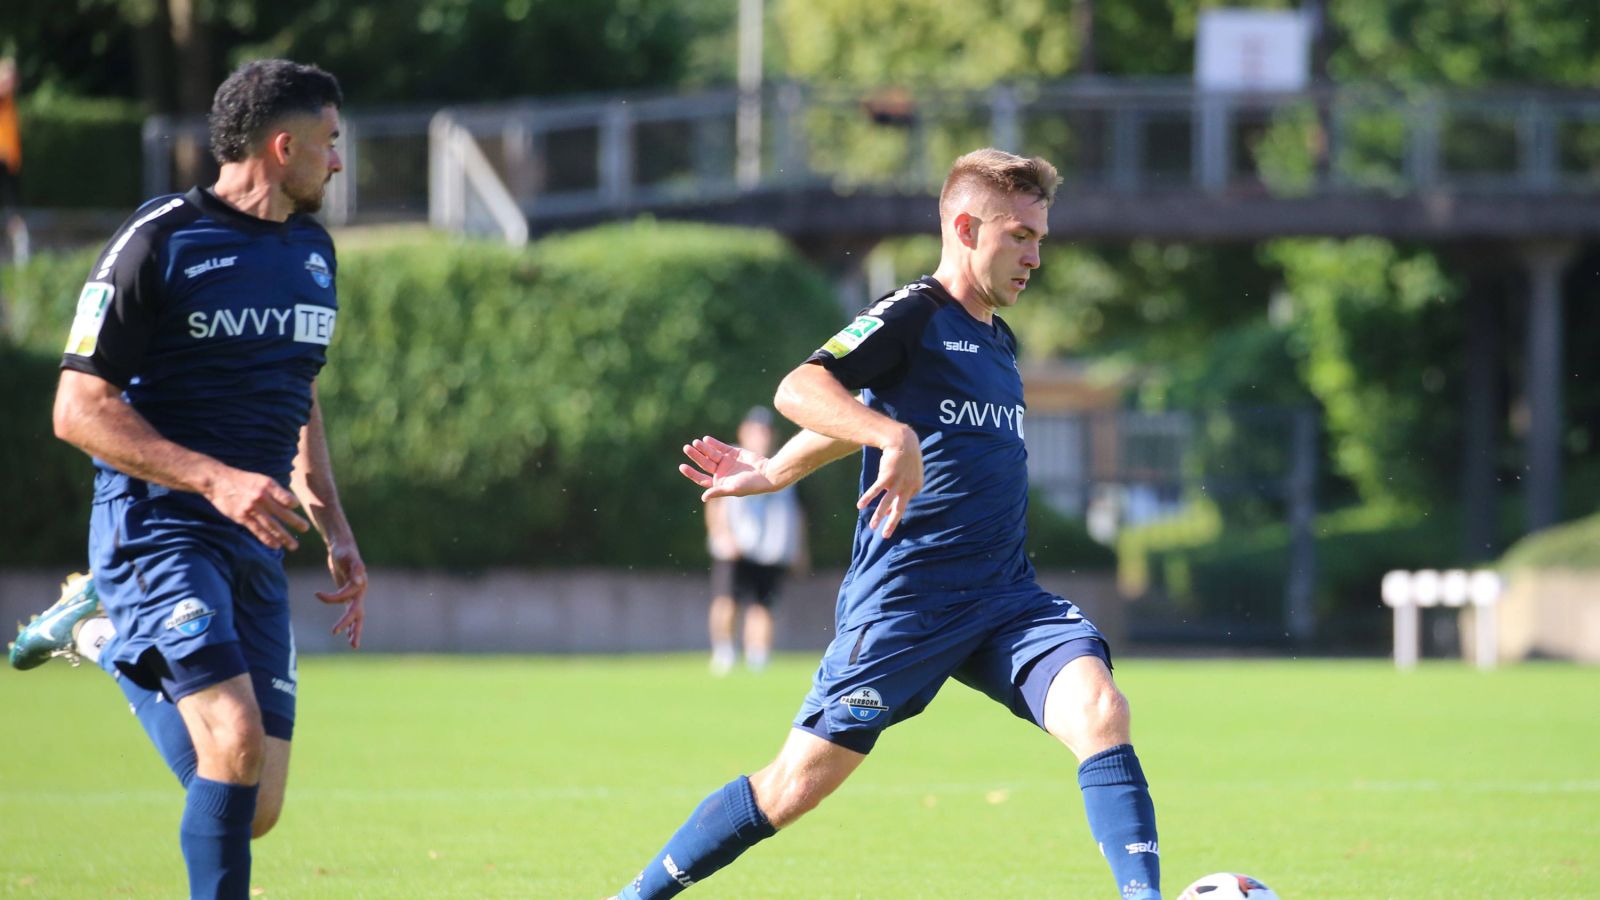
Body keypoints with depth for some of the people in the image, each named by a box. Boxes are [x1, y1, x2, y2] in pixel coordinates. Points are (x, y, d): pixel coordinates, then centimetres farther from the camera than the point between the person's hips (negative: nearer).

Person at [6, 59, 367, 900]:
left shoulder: (313, 251, 13)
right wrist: (215, 478, -22)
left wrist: (335, 529, 16)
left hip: (255, 544, 7)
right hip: (157, 525, -7)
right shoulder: (156, 241, -10)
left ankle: (100, 634, 28)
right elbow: (79, 410, -12)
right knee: (237, 742, -27)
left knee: (252, 812, 4)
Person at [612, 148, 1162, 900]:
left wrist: (774, 473, 28)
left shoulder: (999, 342, 19)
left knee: (1099, 708, -21)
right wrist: (897, 436, -37)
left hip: (1005, 598, 6)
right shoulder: (913, 315, -6)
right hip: (902, 602, -6)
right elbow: (800, 390, -22)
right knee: (798, 783, -2)